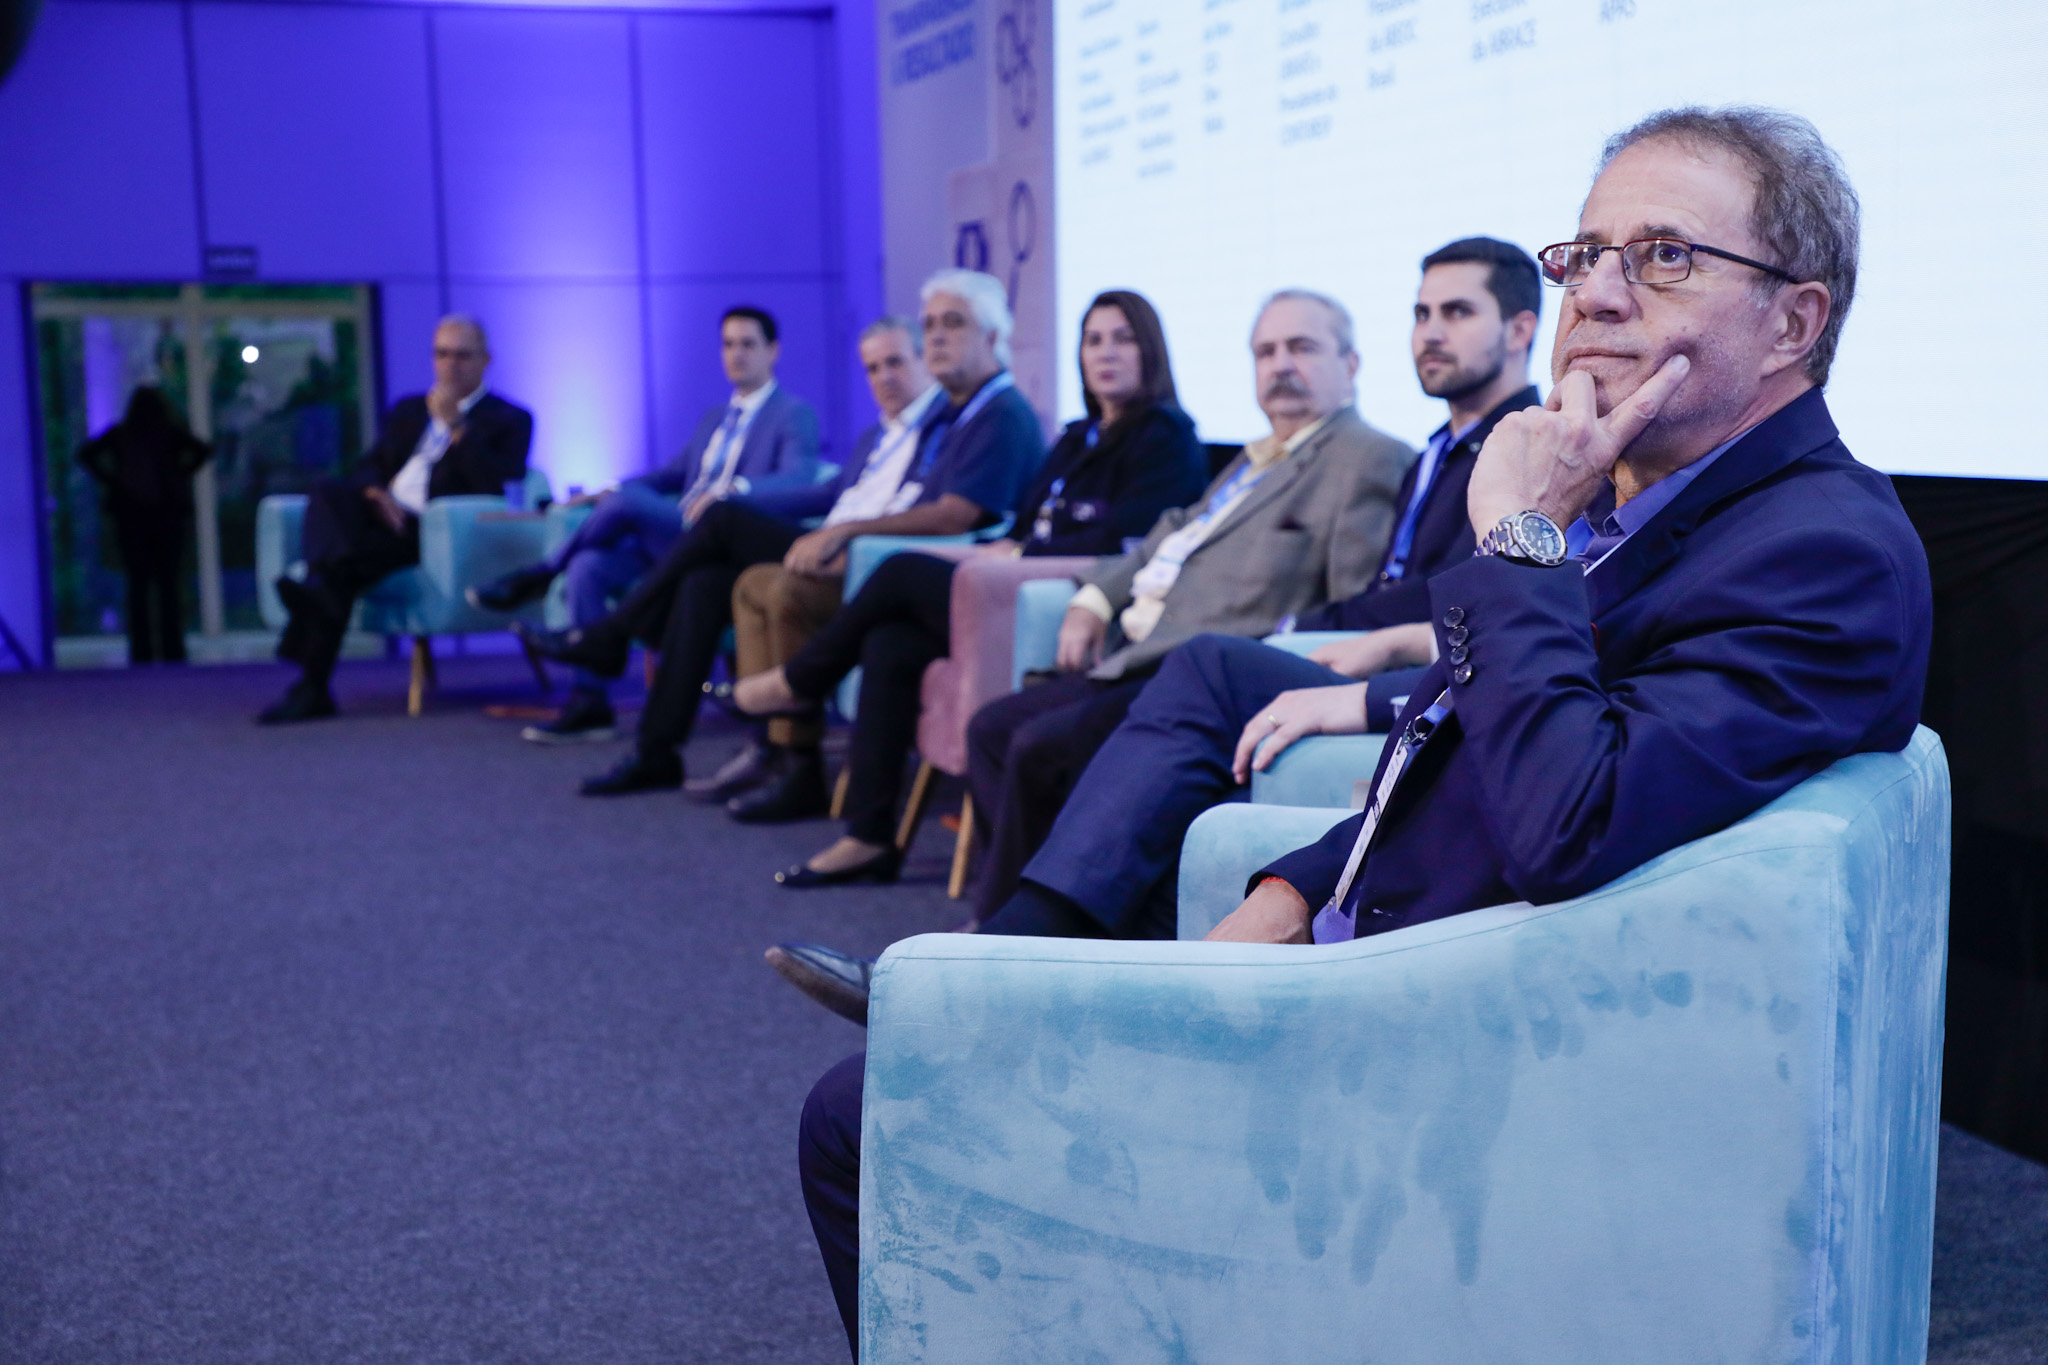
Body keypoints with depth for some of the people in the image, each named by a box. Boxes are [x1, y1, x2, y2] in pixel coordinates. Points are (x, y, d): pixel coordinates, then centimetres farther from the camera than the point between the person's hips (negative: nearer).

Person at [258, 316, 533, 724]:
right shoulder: (407, 411, 30)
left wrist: (456, 425, -11)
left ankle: (312, 686, -52)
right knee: (328, 492, -32)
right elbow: (369, 466, 19)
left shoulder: (509, 420, 13)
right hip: (382, 517, 5)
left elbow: (497, 486, -6)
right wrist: (375, 494, -7)